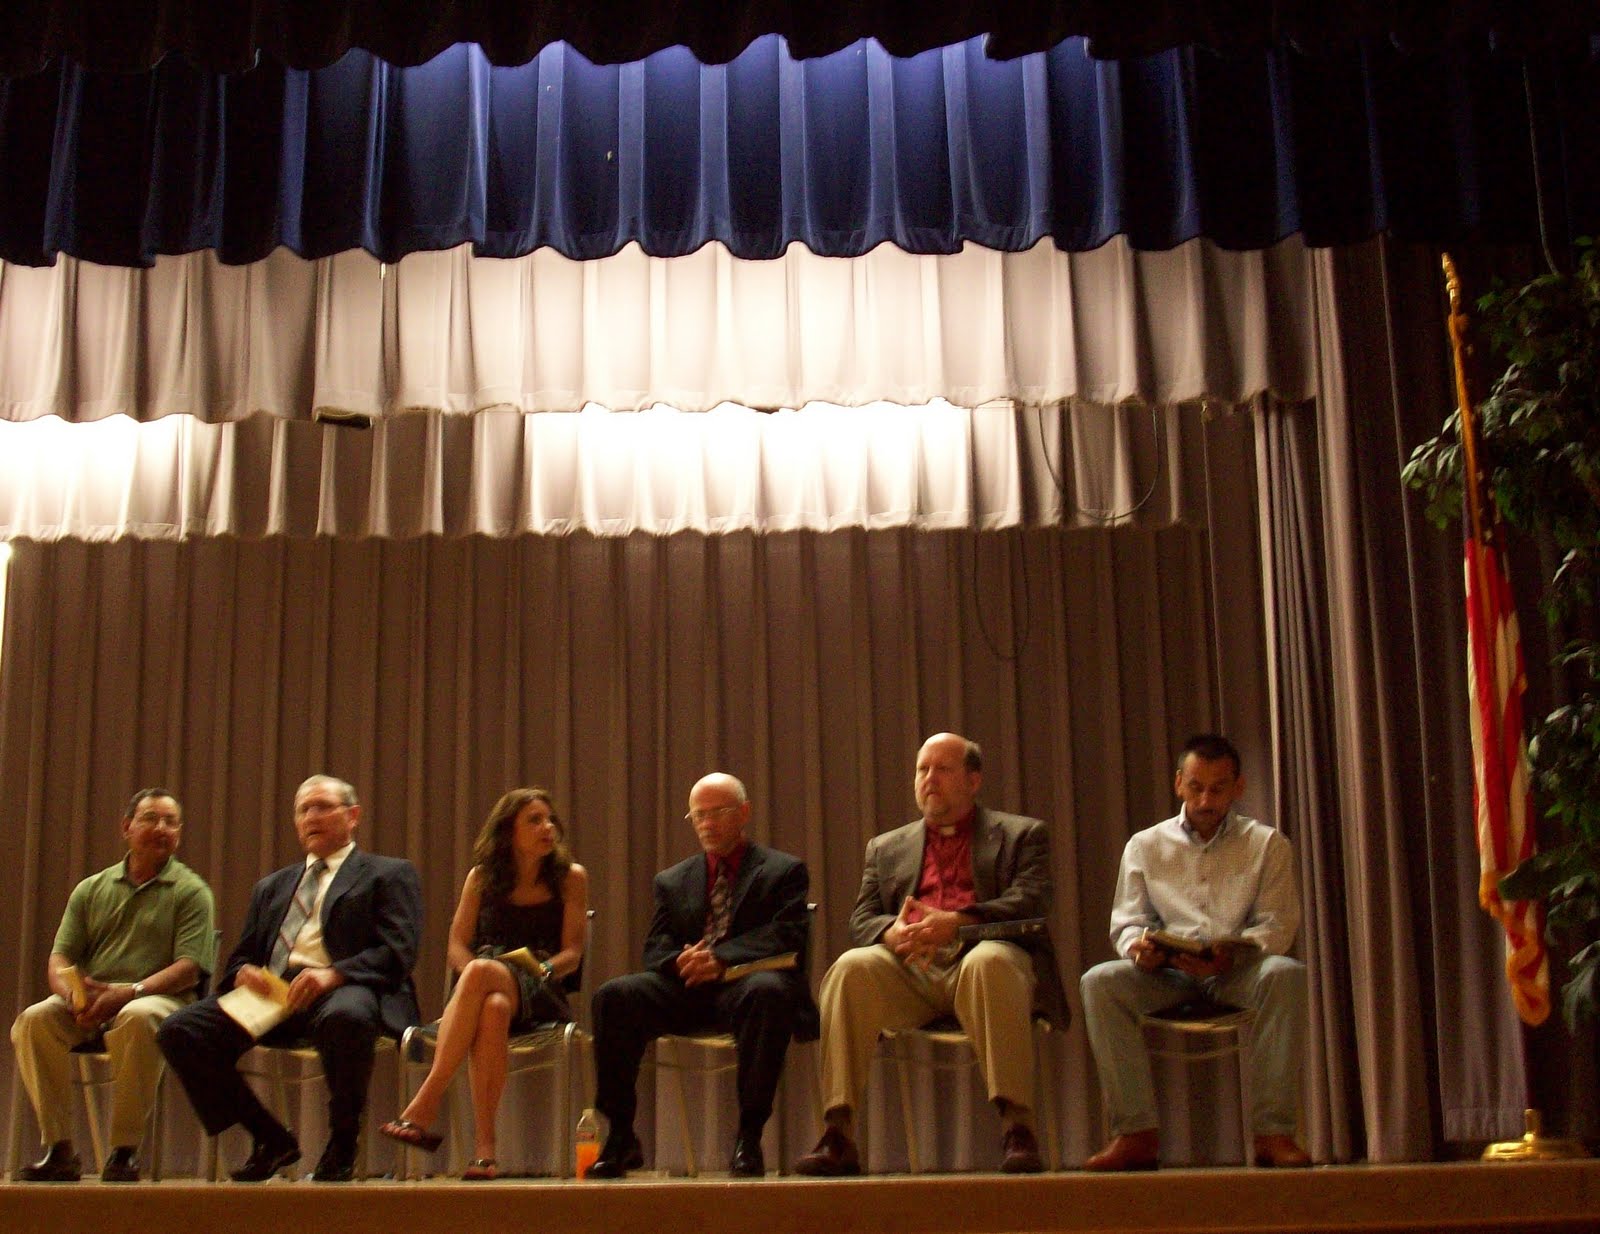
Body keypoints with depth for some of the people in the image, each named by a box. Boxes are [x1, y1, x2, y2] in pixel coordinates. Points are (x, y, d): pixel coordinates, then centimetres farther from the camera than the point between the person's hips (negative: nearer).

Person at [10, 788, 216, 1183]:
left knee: (137, 1018, -38)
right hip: (86, 1007, 4)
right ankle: (58, 1150, -19)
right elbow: (59, 960, 12)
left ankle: (125, 1151, -27)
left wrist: (127, 992, -19)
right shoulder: (91, 889, 19)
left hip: (159, 999, -4)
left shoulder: (190, 892, 7)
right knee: (32, 1020, -26)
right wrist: (73, 994, -11)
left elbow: (190, 968, -5)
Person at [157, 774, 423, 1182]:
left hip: (344, 992, -5)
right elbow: (241, 957, 26)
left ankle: (342, 1144, -16)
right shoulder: (272, 887, 32)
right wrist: (244, 973, 0)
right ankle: (270, 1138, -3)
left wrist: (334, 974, -18)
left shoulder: (389, 874, 15)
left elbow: (398, 952, -1)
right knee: (180, 1030, -18)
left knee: (346, 1017, -41)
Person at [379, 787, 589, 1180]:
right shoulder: (482, 877, 16)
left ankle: (424, 1106, -42)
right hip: (488, 988, 2)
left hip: (541, 994, -2)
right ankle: (484, 1147, -47)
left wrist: (541, 970, -17)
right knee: (492, 1009, -40)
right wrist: (474, 975, -12)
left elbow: (572, 953, 4)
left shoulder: (570, 877, 11)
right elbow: (457, 945, 10)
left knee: (481, 972, -38)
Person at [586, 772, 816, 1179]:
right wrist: (680, 961, -11)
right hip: (685, 989, 4)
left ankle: (749, 1137, -31)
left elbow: (789, 936, -3)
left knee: (768, 992, -39)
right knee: (614, 996, -24)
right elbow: (655, 949, 15)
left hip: (745, 983, -3)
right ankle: (620, 1137, -17)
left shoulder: (784, 871, 14)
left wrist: (722, 958, -18)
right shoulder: (672, 881, 26)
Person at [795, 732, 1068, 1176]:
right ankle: (837, 1136, -31)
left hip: (980, 956, -3)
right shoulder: (886, 847, 28)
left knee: (989, 963, -39)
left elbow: (1031, 902, 0)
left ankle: (1017, 1128, -39)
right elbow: (862, 919, 16)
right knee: (850, 968, -29)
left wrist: (956, 922, -17)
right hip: (909, 965, 3)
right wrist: (892, 932, -10)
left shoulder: (1022, 835, 18)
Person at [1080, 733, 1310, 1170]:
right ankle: (1136, 1133, -28)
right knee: (1099, 981, -28)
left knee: (1285, 974, -35)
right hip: (1167, 973, 1)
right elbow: (1127, 921, 11)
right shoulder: (1145, 846, 16)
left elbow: (1277, 925, 2)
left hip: (1238, 971, -1)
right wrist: (1137, 946, -15)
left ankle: (1273, 1131, -30)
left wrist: (1231, 954, -20)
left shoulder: (1267, 844, 12)